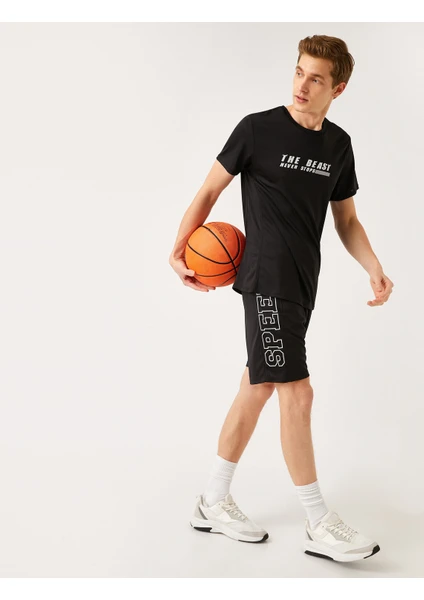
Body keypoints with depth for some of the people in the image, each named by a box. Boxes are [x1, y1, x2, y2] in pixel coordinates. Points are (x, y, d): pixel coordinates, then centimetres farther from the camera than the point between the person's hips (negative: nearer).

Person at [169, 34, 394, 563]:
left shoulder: (338, 144, 10)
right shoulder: (258, 129, -6)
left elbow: (346, 220, 15)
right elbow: (210, 190, 1)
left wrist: (375, 269, 0)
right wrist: (178, 252, -6)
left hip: (301, 283, 6)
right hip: (266, 279, -6)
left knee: (258, 388, 11)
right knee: (296, 391, -10)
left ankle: (214, 503, 24)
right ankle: (319, 526, 2)